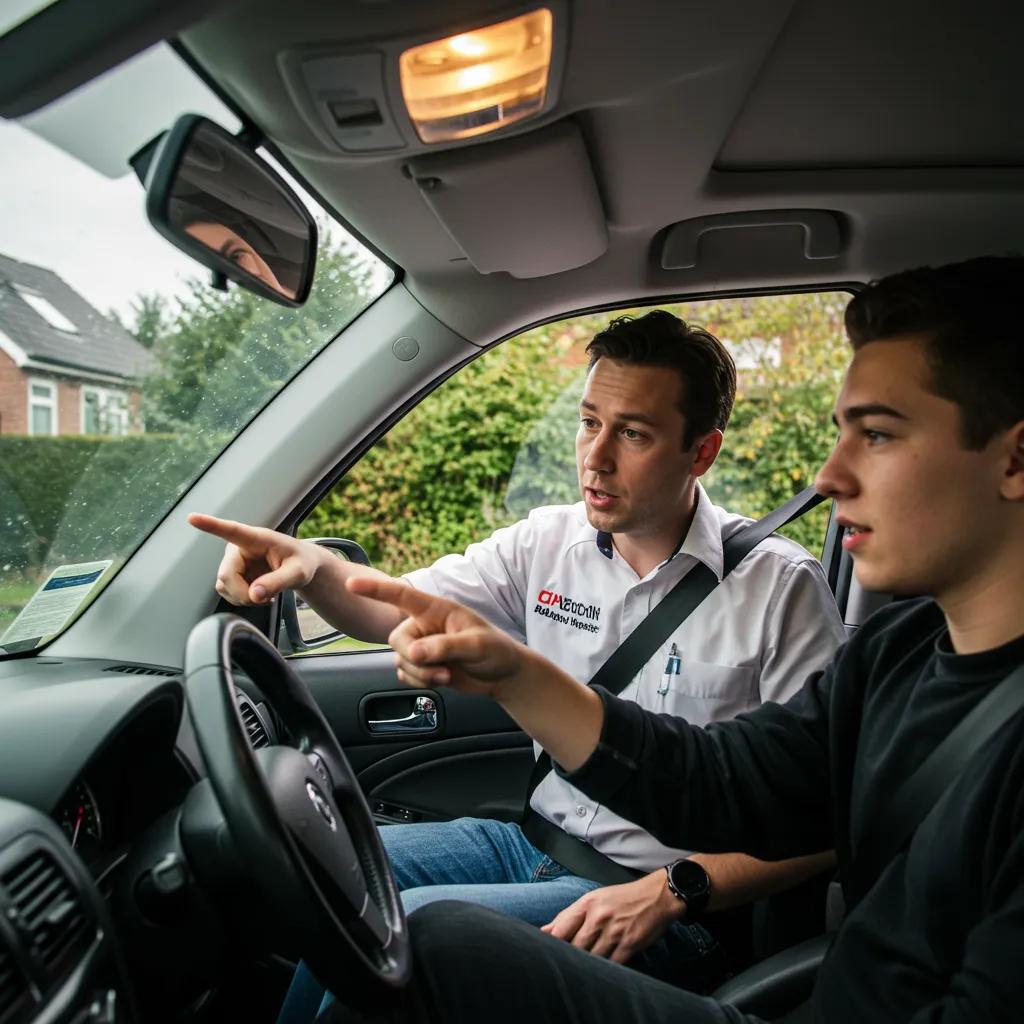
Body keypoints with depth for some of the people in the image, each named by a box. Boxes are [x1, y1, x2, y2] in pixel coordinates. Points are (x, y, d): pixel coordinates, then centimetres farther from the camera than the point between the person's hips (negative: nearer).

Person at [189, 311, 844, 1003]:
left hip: (673, 901, -5)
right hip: (539, 840, 5)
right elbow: (397, 610, 0)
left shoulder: (780, 586, -15)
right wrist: (313, 567, -22)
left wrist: (665, 894, -23)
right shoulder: (548, 542, -1)